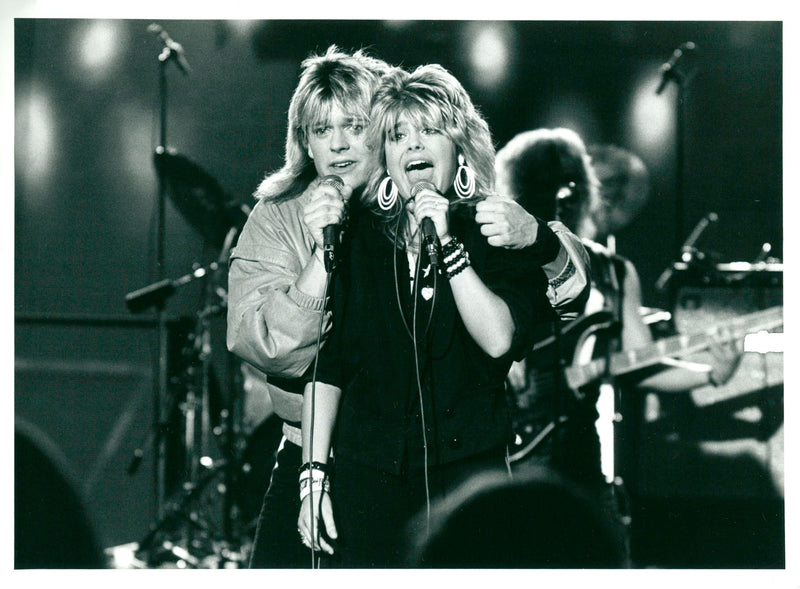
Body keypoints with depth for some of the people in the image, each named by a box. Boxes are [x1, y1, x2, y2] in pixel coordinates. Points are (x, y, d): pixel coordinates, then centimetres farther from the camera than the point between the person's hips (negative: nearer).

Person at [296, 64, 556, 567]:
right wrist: (314, 473, 2)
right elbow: (327, 361, 6)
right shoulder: (356, 235, 7)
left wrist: (446, 244, -13)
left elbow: (499, 340, -10)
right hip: (369, 475, 1)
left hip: (467, 468, -1)